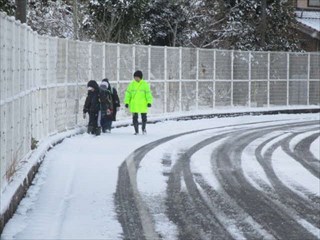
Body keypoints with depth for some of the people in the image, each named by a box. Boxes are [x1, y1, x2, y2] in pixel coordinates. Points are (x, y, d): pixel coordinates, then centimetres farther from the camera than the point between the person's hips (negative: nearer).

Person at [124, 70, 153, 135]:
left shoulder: (145, 84, -1)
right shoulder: (131, 84, 3)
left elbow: (148, 93, -3)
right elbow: (128, 94, 5)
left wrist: (149, 102, -11)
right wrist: (126, 102, -1)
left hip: (143, 105, -1)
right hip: (134, 105, 1)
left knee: (144, 118, 8)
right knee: (135, 118, 1)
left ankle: (143, 128, 32)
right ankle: (136, 131, 13)